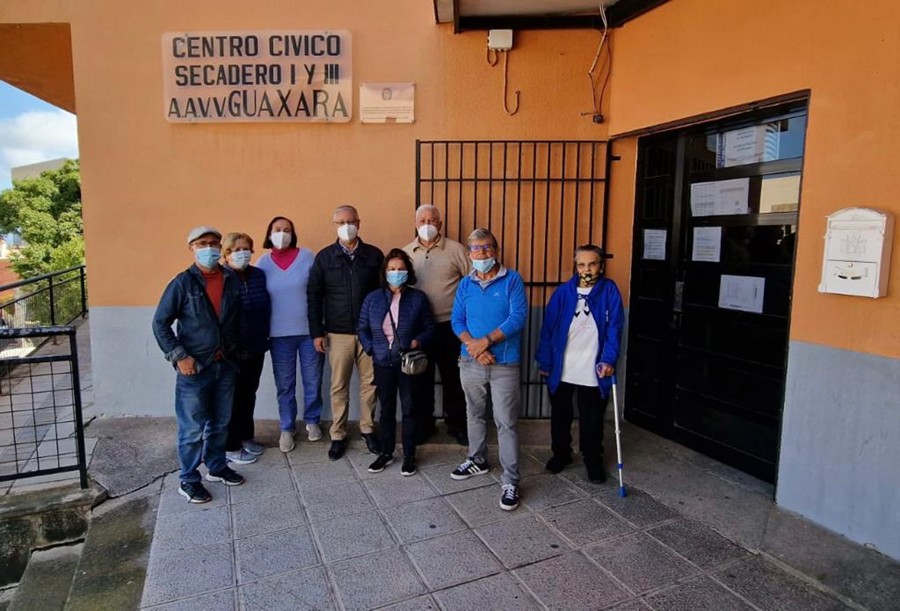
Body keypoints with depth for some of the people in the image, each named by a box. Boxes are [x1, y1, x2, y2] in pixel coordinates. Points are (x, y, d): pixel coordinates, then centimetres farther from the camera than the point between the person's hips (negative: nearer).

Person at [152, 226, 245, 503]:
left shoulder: (231, 280, 3)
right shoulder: (183, 283, -9)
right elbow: (160, 323, -7)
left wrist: (235, 348, 10)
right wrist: (178, 356, -12)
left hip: (225, 365, 5)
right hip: (194, 367, -4)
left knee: (220, 422, 17)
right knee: (193, 427, 3)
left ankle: (217, 467, 35)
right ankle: (189, 481, 19)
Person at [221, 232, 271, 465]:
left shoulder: (258, 275, 3)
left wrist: (264, 336, 9)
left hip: (256, 348, 6)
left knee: (249, 395, 18)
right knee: (232, 398, 7)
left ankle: (246, 437, 35)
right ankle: (230, 447, 21)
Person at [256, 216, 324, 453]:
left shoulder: (307, 256, -2)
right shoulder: (263, 262, 3)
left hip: (310, 330, -1)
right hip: (280, 334, 1)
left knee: (312, 380, 9)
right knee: (284, 384, 9)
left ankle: (312, 421, 30)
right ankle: (287, 428, 24)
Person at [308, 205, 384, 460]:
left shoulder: (374, 255, 4)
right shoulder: (324, 257, 3)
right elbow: (314, 296, 4)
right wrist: (317, 332, -1)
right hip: (338, 333, 0)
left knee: (370, 382, 7)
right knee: (339, 386, 6)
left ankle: (367, 428, 24)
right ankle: (338, 435, 19)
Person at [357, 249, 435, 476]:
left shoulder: (418, 298, -3)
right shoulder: (372, 298, 2)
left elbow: (429, 327, 1)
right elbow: (362, 328, 7)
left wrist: (418, 341, -16)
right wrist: (371, 348, -6)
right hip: (383, 363, 2)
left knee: (409, 409, 7)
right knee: (386, 409, 13)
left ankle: (409, 455, 21)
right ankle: (386, 453, 27)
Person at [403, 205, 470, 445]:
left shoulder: (455, 249, -2)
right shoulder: (406, 252, 6)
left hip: (449, 325, -2)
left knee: (453, 378, 9)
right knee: (421, 378, 13)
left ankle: (456, 424, 24)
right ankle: (422, 423, 28)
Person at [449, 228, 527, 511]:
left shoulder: (512, 280, -5)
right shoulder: (465, 284, 7)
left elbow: (518, 317, -15)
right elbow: (457, 320, 2)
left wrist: (486, 341, -20)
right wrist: (473, 345, -16)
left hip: (504, 363, -4)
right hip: (470, 362, 5)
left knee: (506, 422, -2)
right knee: (474, 414, 19)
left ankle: (511, 482, 7)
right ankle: (477, 461, 39)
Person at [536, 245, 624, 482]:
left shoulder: (609, 291, -3)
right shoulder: (562, 292, -2)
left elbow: (614, 328, -7)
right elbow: (548, 329, 0)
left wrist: (608, 360, -17)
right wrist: (544, 363, 0)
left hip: (593, 372, -1)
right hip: (561, 371, 1)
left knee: (592, 421, 12)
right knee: (560, 416, 17)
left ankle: (593, 460, 33)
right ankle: (561, 453, 37)